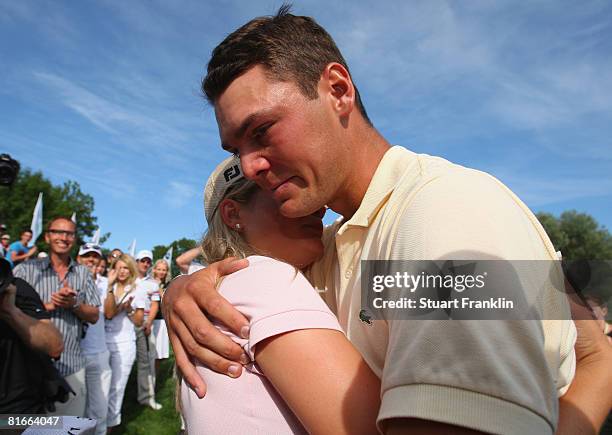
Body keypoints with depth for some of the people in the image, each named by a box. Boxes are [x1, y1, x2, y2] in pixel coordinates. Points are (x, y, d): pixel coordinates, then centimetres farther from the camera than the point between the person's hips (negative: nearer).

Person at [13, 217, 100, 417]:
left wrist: (74, 304, -13)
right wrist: (48, 305, -17)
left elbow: (94, 316, 5)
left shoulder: (83, 273, 6)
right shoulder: (26, 269, -2)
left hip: (72, 366, 2)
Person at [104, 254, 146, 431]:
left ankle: (110, 423, 23)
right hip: (104, 341, 1)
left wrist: (129, 309, -16)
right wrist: (110, 286, -16)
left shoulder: (138, 291, 1)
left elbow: (139, 321, 3)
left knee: (116, 387, 7)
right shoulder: (107, 288, 3)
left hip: (124, 344, -1)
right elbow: (108, 313, -12)